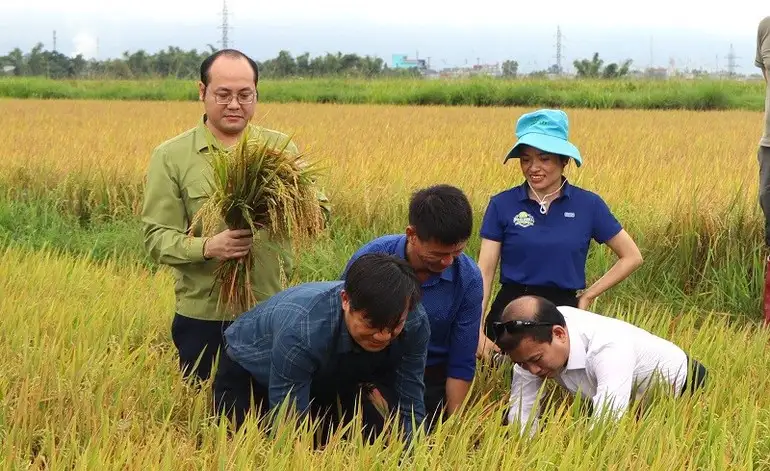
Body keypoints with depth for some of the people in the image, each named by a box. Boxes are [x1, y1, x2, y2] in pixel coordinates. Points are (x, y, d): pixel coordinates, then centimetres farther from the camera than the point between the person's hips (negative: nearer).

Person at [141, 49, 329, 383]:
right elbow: (156, 238, -4)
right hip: (202, 319, -1)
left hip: (271, 313, 2)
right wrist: (207, 247, -24)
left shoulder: (281, 148, 6)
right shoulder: (170, 156, 0)